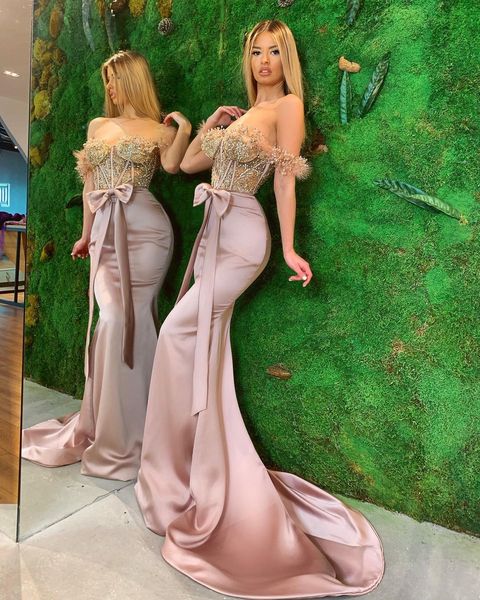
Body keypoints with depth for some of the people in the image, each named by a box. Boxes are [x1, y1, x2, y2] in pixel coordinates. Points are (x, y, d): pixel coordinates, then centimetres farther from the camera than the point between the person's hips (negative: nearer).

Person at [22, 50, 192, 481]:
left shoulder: (159, 130, 8)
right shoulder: (98, 126, 21)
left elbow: (173, 165, -14)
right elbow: (90, 186, 22)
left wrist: (184, 128, -24)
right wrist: (86, 234, 21)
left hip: (145, 231, -4)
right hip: (107, 233, 4)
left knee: (126, 322, -6)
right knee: (115, 321, -2)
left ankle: (122, 439, 9)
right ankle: (109, 426, 17)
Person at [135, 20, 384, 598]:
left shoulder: (289, 105, 1)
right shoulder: (241, 114, 23)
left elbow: (285, 181, -8)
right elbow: (188, 163, 25)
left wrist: (290, 248, -12)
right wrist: (211, 123, 15)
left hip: (241, 237, -8)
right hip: (213, 234, 8)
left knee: (180, 332, -12)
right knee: (204, 349, 6)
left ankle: (181, 474, 5)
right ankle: (208, 479, 20)